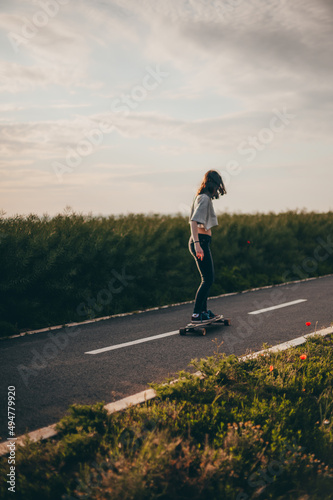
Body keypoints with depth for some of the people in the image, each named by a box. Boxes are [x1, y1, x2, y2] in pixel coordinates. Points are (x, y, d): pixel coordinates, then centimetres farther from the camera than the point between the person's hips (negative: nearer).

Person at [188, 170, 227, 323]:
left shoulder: (201, 197, 15)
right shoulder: (205, 198, -14)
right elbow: (193, 221, -25)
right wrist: (197, 244, -32)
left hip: (201, 242, 10)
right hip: (201, 241, -10)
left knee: (207, 278, 16)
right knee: (208, 280, -7)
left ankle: (203, 310, 25)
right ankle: (196, 314, -6)